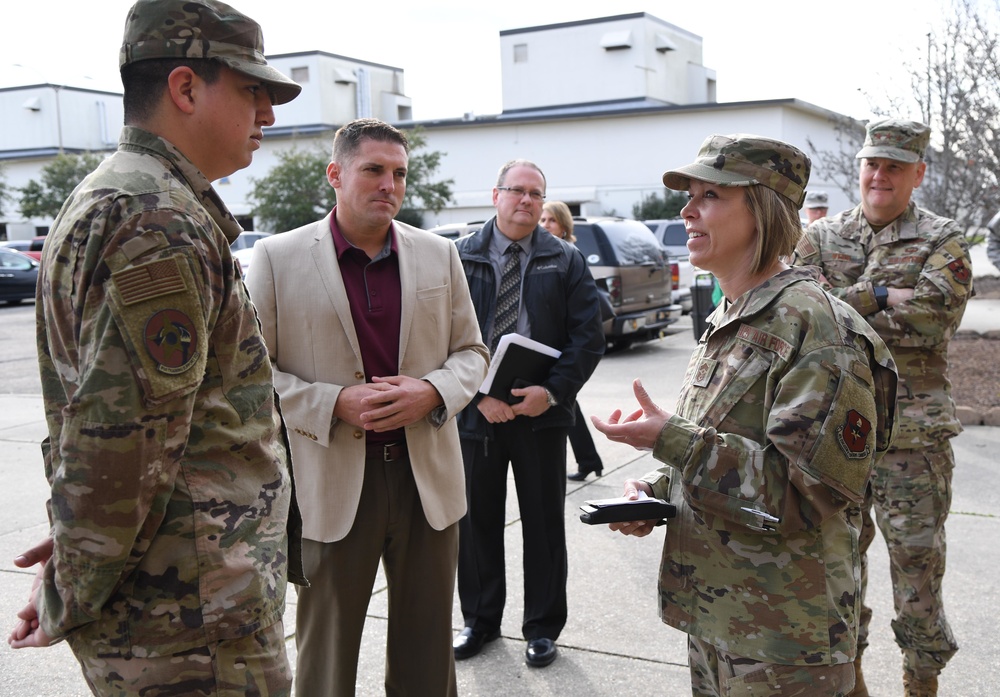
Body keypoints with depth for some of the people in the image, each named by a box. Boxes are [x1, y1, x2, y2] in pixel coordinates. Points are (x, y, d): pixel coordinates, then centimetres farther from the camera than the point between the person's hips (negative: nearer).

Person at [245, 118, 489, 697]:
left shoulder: (439, 254, 6)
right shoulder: (278, 258, -4)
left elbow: (471, 351, 11)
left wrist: (432, 391, -11)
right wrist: (334, 404, -17)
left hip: (429, 478, 3)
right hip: (332, 484, -2)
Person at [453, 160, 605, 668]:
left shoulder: (565, 261, 3)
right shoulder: (460, 258, 3)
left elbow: (588, 338, -2)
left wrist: (552, 391, -15)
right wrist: (477, 394, -14)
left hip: (542, 413, 0)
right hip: (475, 412, 1)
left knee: (544, 523, 8)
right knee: (477, 520, 11)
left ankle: (542, 627, 23)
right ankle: (480, 621, 29)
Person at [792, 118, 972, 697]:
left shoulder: (944, 241, -1)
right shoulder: (822, 237, 7)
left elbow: (929, 321, -16)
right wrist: (879, 294, -14)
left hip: (913, 432, -3)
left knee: (918, 561, 4)